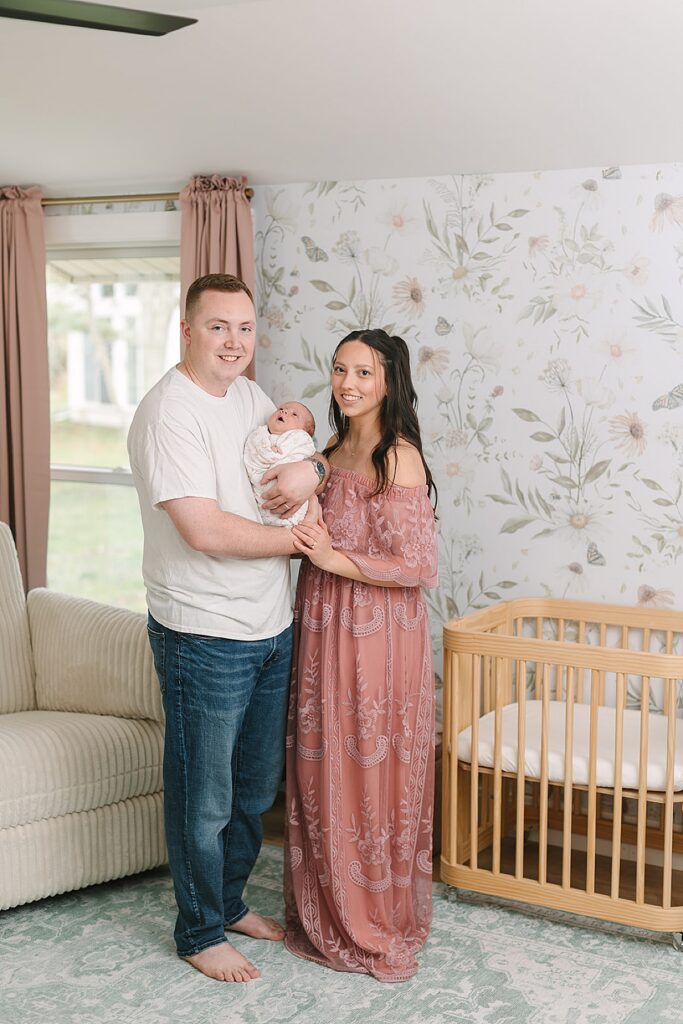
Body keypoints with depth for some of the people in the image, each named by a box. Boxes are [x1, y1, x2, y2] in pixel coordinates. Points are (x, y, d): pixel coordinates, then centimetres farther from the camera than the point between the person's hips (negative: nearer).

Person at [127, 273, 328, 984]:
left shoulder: (248, 397, 7)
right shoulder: (169, 412, -19)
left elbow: (294, 444, 22)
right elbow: (204, 530, -26)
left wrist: (311, 466, -4)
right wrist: (298, 539, -14)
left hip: (270, 629, 8)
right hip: (203, 638, -8)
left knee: (257, 786, 20)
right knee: (204, 797, 6)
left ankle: (230, 900, 40)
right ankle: (200, 932, 25)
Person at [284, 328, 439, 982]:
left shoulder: (398, 457, -16)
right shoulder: (336, 450, 10)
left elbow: (418, 566, -19)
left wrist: (333, 559, -20)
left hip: (377, 639, -8)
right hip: (325, 632, 8)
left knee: (372, 776, 3)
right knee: (326, 774, 16)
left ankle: (379, 928, 20)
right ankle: (330, 915, 32)